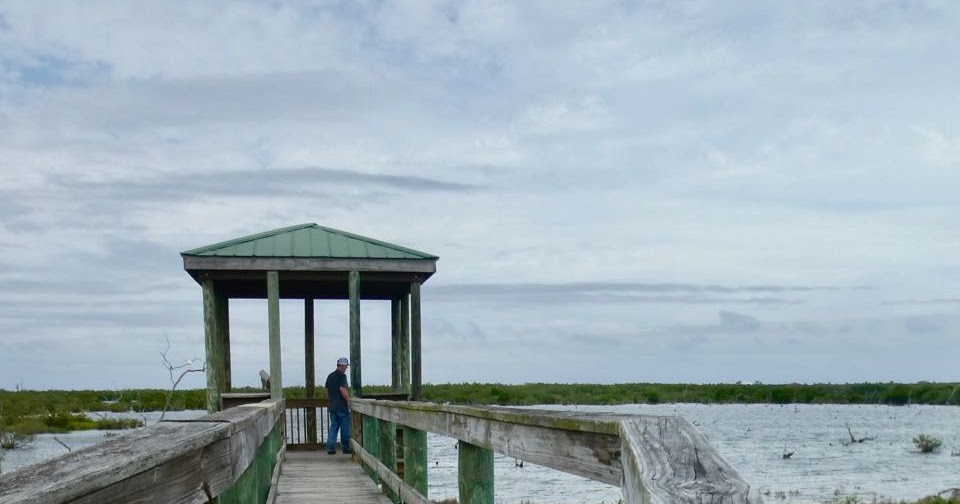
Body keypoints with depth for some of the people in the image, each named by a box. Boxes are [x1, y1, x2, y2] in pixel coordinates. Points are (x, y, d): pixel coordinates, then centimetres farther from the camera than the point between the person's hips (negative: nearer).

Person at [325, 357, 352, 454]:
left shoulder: (330, 376, 13)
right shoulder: (342, 376, -11)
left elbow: (327, 391, 17)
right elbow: (342, 389, -20)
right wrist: (349, 401, -12)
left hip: (332, 406, 7)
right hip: (342, 406, -7)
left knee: (333, 426, 7)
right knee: (345, 428, 2)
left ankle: (330, 447, -2)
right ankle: (346, 448, 7)